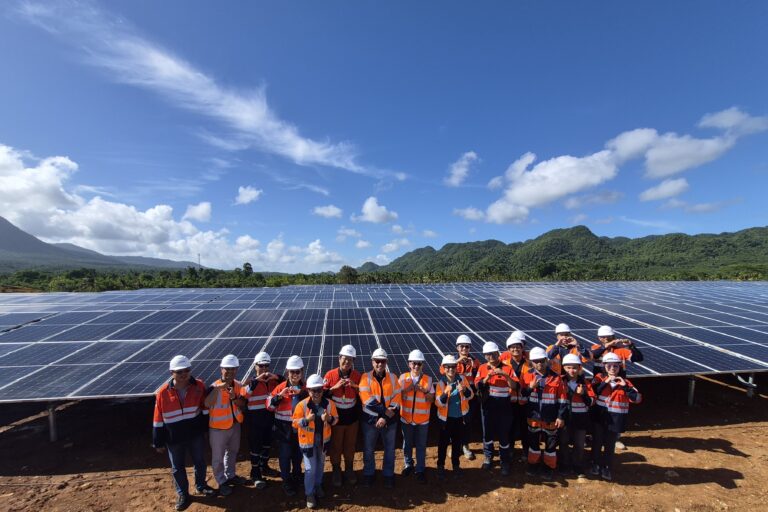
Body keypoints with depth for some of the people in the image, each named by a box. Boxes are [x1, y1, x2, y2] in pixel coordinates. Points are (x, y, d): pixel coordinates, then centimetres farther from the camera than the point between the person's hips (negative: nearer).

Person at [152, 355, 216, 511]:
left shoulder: (199, 386, -13)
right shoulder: (163, 392, -15)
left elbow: (205, 408, -2)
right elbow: (158, 420, -6)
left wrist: (206, 428, 2)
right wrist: (158, 443, -1)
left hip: (196, 434, 1)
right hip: (174, 438, -1)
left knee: (200, 462, 18)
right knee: (177, 468, 16)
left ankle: (201, 486, 42)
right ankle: (182, 494, 38)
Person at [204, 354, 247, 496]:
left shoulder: (239, 385, -5)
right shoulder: (215, 386, -21)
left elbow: (243, 405, -4)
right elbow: (207, 404, -37)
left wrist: (235, 398, -23)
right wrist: (218, 388, -47)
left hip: (235, 424, 5)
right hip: (218, 427, -5)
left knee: (232, 452, 23)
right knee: (218, 456, 11)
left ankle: (230, 476, 43)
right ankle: (221, 482, 31)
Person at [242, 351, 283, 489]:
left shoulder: (273, 380, -1)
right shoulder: (252, 381, -11)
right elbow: (244, 394, -29)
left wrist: (277, 377, -22)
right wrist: (256, 380, -35)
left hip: (270, 418, 4)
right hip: (255, 419, -4)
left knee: (268, 444, 20)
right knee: (255, 446, 5)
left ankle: (264, 465, 41)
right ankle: (256, 473, 21)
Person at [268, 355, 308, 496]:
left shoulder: (306, 387, -4)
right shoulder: (281, 387, -9)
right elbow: (269, 405, -10)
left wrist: (301, 393, -26)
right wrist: (280, 395, -26)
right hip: (284, 427, -2)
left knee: (298, 454, 19)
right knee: (285, 455, 7)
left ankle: (296, 476, 42)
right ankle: (286, 482, 26)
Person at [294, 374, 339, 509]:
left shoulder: (329, 403, -14)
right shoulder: (302, 405, -19)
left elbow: (335, 419, -5)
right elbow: (295, 423, -13)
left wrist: (329, 418, -27)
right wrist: (306, 419, -31)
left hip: (323, 440, 3)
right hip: (308, 441, -3)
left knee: (320, 465, 24)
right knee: (310, 468, 4)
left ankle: (318, 485, 48)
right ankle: (310, 494, 27)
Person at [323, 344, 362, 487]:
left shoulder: (357, 375, -7)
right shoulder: (330, 374, -12)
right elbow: (323, 394, -8)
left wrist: (354, 386, -20)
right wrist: (335, 387, -24)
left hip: (352, 418, 2)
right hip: (335, 417, -1)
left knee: (350, 445, 18)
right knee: (336, 446, 15)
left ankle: (349, 470, 40)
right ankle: (336, 471, 37)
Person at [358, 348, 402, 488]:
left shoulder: (392, 377, -3)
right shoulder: (365, 377, -9)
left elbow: (396, 398, -8)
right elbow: (367, 399, -18)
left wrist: (385, 417, -16)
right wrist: (385, 411, -22)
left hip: (389, 420, 1)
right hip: (370, 419, -1)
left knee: (390, 449, 14)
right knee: (368, 449, 14)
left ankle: (388, 474, 35)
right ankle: (369, 474, 36)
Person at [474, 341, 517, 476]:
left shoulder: (507, 368, -5)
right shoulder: (482, 368, 0)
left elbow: (515, 386, -12)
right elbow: (477, 386, -7)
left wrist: (505, 375, -28)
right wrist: (487, 377, -23)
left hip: (504, 406, -2)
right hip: (488, 405, 2)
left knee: (504, 434, 6)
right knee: (487, 432, 14)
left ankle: (505, 462, 24)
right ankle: (488, 457, 34)